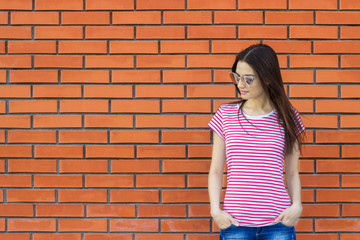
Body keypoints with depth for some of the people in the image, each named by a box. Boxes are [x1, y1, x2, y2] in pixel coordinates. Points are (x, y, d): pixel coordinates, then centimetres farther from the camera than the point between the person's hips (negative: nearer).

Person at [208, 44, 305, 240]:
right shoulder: (226, 115, 5)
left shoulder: (286, 117, 5)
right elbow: (216, 171, 6)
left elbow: (292, 173, 8)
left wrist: (296, 206, -9)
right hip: (235, 223, 0)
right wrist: (215, 210, -7)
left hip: (278, 223, 0)